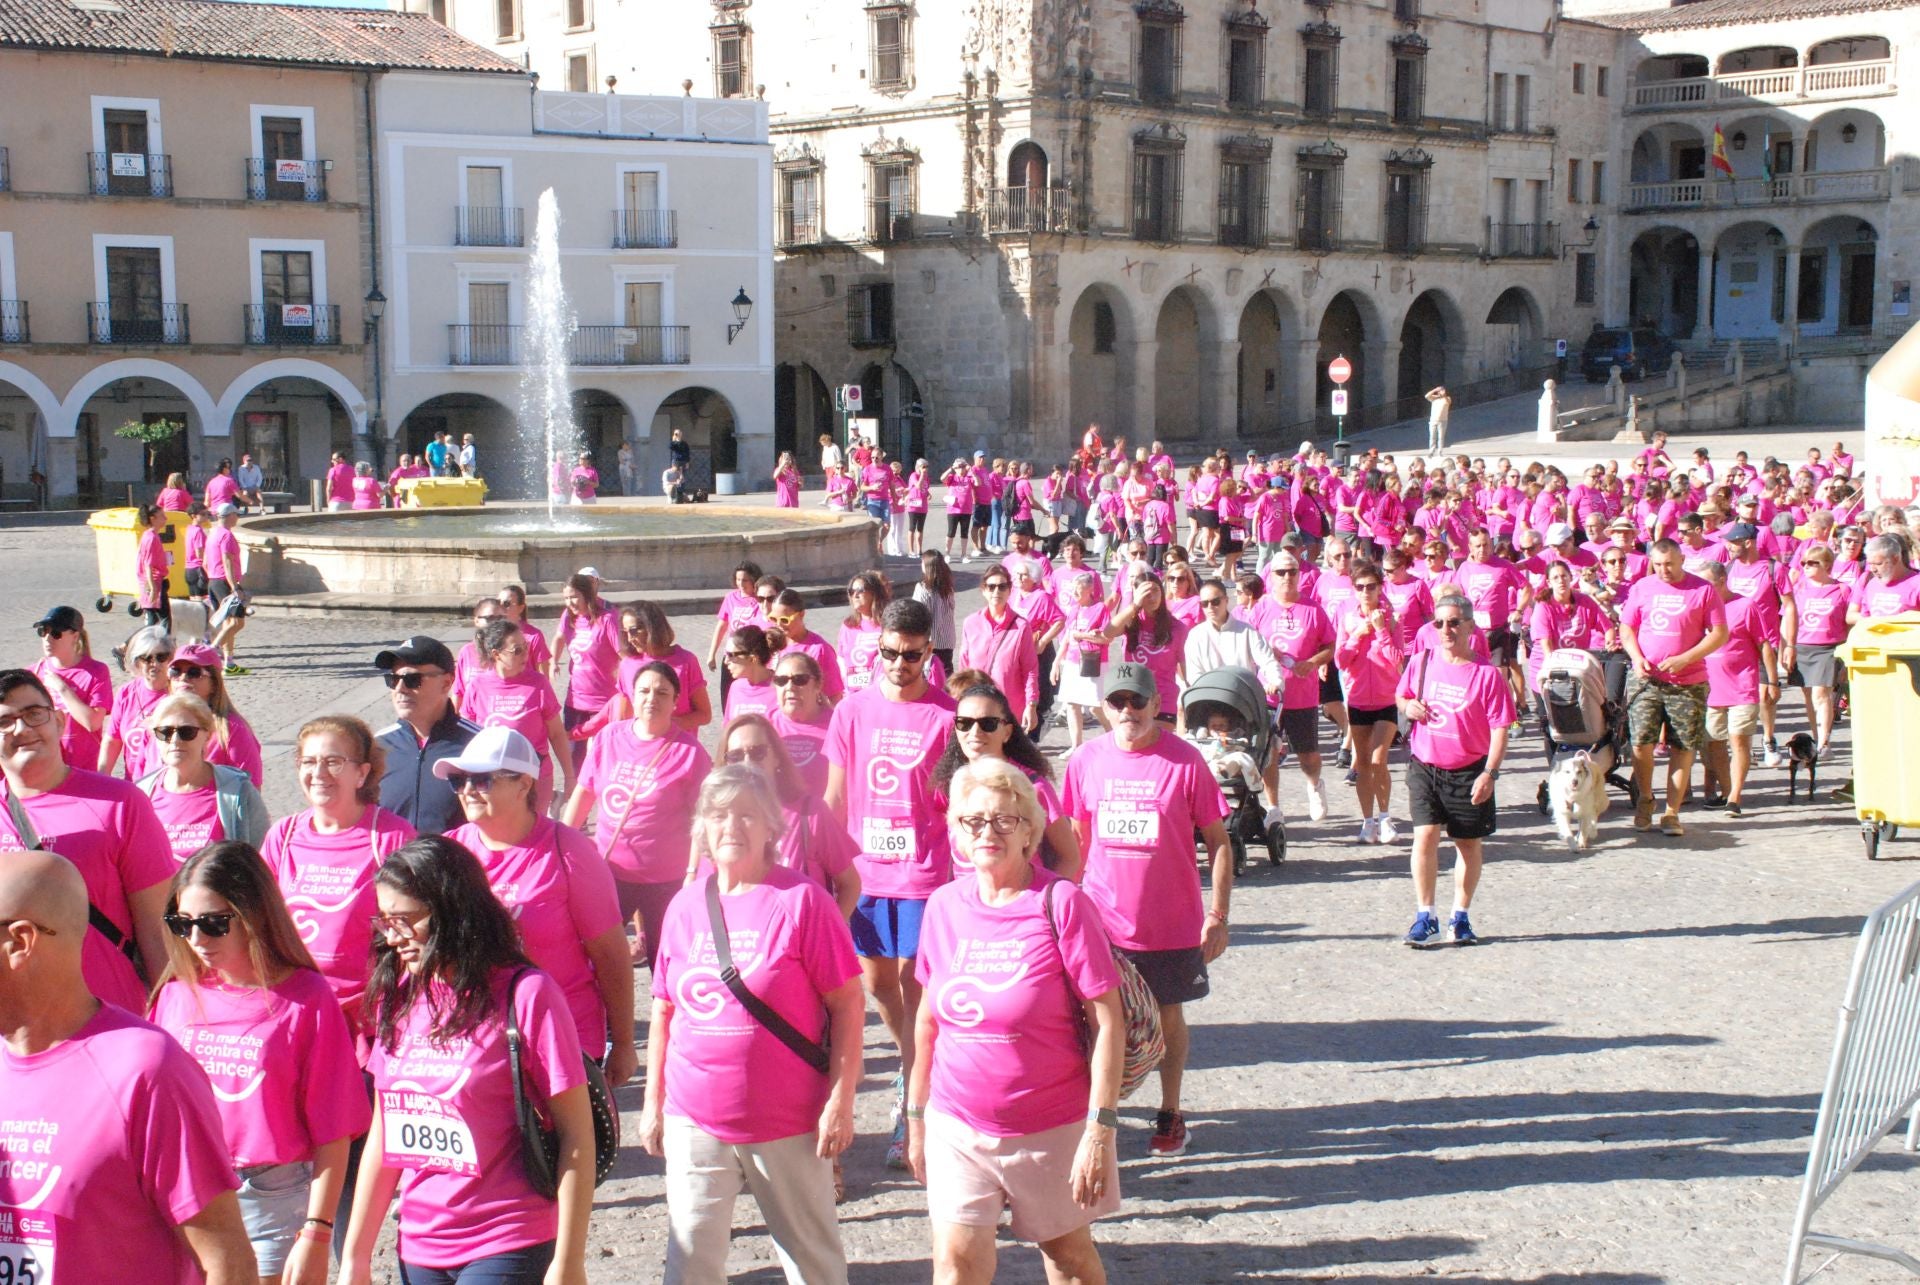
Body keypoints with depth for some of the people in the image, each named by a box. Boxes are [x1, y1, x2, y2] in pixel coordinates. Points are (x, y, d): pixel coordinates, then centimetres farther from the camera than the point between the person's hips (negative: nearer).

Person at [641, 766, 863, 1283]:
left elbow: (847, 1004, -8)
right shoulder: (685, 905, 5)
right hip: (696, 1120, 3)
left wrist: (840, 1101, -12)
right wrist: (653, 1101, 11)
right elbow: (665, 1011, 12)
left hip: (789, 1123, -3)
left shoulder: (801, 900, -8)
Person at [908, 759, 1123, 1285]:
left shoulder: (1062, 904, -13)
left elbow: (1108, 1021, -13)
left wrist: (1101, 1129, -16)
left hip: (1053, 1127, -3)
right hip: (958, 1125, 3)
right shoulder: (944, 906, 0)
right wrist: (916, 1115, 12)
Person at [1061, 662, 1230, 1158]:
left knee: (1168, 1015, 13)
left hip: (1172, 923, -2)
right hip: (1103, 920, 2)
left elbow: (1218, 841, -5)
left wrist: (1218, 915, -8)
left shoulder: (1184, 761, -11)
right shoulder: (1086, 760, -2)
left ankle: (1170, 1113, 29)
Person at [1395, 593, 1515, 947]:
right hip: (1424, 767, 2)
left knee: (1469, 843, 9)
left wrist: (1489, 773, -16)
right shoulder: (1421, 663, 3)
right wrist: (1407, 706, -4)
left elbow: (1500, 728, -9)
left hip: (1468, 772, -2)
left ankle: (1461, 918, 24)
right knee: (1425, 835, -9)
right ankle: (1425, 918, -3)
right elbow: (1400, 695, 20)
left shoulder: (1486, 674, -9)